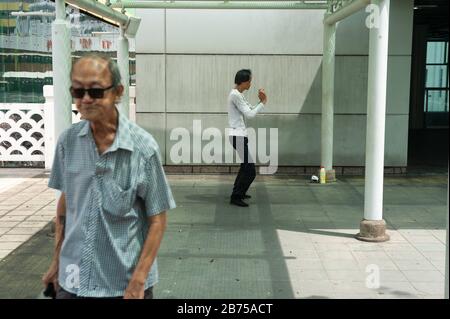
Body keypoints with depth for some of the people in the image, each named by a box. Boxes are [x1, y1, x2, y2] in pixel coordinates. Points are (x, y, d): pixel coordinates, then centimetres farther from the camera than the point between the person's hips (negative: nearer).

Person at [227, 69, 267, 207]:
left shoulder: (239, 95, 16)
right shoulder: (235, 95, -15)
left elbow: (250, 110, 19)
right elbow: (250, 114, -17)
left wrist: (260, 101, 3)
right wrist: (263, 102, -6)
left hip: (240, 135, 11)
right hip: (238, 136, -11)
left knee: (246, 166, 23)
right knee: (250, 170, -10)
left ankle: (239, 192, 35)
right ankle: (235, 197, -3)